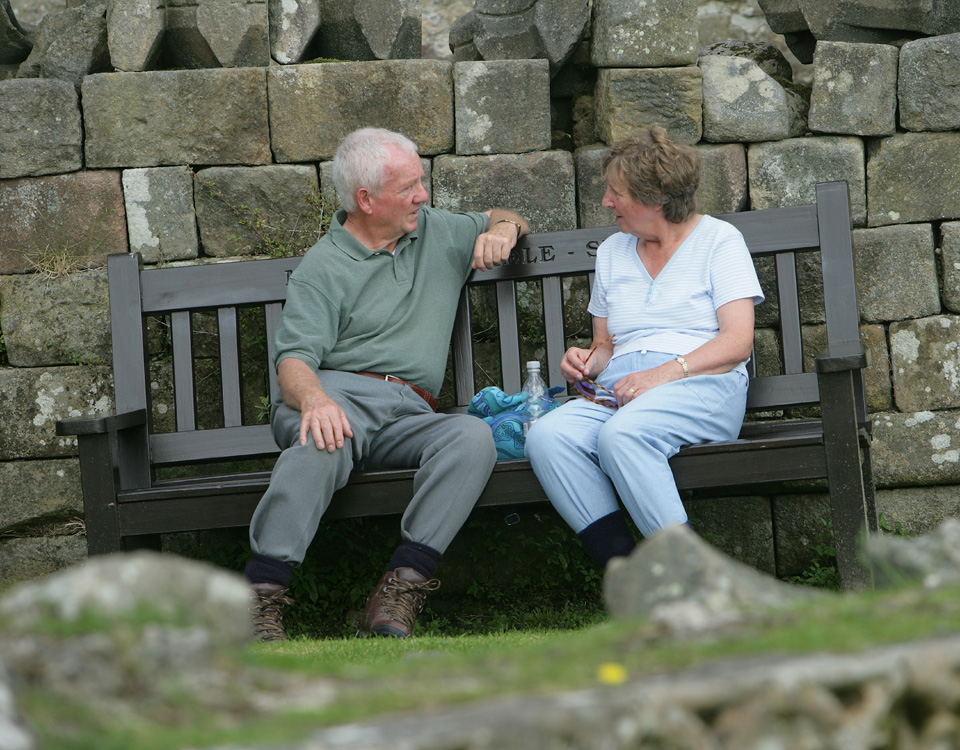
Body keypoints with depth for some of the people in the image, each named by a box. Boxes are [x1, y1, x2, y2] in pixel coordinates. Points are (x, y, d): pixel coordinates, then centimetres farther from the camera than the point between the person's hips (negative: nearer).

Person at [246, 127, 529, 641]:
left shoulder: (436, 232, 23)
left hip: (409, 415, 4)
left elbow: (506, 221, 43)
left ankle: (401, 589, -36)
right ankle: (262, 596, -43)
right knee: (324, 440, -40)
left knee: (472, 437, -31)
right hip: (339, 392, -4)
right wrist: (313, 399, -33)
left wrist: (502, 229, 16)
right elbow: (294, 361, -8)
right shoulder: (323, 267, 6)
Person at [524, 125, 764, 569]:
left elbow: (737, 341, -4)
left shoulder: (719, 240, 7)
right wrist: (587, 361, 4)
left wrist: (663, 374, -17)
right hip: (618, 391, 5)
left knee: (621, 434, -39)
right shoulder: (612, 253, 25)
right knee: (546, 437, -29)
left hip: (701, 386, -5)